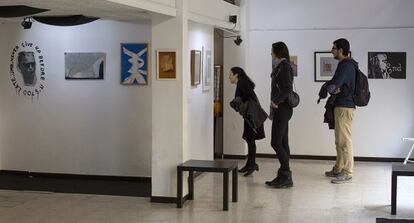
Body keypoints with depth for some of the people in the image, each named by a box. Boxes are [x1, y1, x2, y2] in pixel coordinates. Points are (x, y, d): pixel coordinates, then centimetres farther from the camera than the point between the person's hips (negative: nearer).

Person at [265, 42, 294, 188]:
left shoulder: (284, 67, -12)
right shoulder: (281, 66, 16)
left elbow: (288, 89, -22)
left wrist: (276, 102, -16)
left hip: (282, 109, -10)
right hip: (281, 109, 10)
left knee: (276, 143, -9)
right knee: (282, 143, 10)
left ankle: (286, 177, -6)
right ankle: (283, 176, 13)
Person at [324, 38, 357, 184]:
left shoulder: (346, 65, -15)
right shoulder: (346, 65, 18)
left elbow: (332, 86, -23)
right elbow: (335, 86, 17)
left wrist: (332, 89, -2)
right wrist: (334, 90, -4)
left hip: (344, 107, -10)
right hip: (341, 106, 10)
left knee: (344, 141, -8)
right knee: (340, 141, 16)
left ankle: (347, 173, -6)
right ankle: (338, 169, 25)